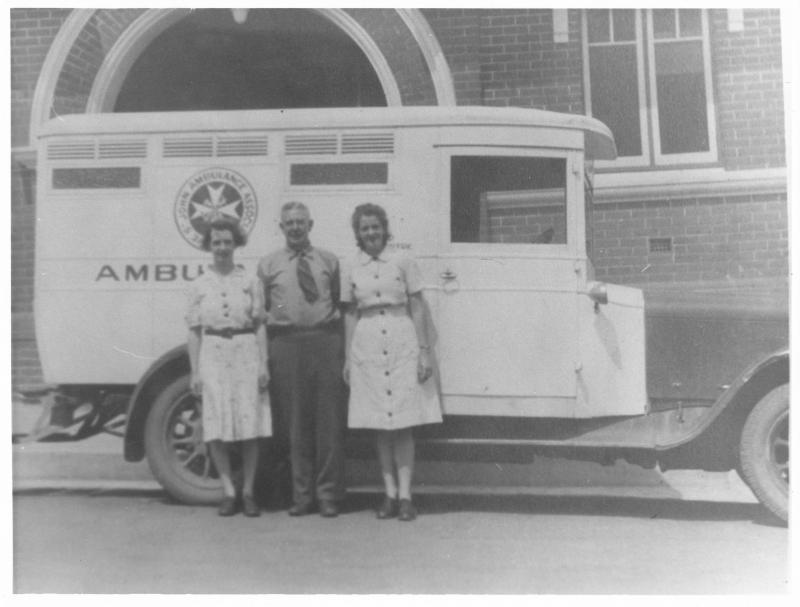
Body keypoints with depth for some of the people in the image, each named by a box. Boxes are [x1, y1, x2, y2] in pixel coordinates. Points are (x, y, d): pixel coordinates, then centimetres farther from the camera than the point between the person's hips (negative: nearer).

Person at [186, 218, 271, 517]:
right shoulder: (199, 285, 7)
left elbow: (260, 326, 4)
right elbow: (194, 331, 6)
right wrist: (195, 372, 1)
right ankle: (228, 492, 11)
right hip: (213, 355, 1)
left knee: (250, 424, 0)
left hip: (246, 352, 0)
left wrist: (264, 364, -3)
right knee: (216, 426, 0)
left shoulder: (250, 282, 5)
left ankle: (247, 492, 12)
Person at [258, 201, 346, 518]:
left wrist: (343, 348, -2)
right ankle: (302, 494, 17)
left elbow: (342, 303, 8)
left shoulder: (329, 261, 11)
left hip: (326, 341, 0)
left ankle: (328, 494, 12)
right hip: (287, 343, 0)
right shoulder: (268, 265, 9)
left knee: (329, 420, 1)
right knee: (295, 421, 4)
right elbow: (260, 312, 5)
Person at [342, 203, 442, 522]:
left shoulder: (403, 263, 2)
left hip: (402, 342, -2)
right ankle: (390, 493, 12)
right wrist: (348, 358, 9)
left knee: (403, 424, -2)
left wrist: (424, 349, -4)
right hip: (367, 345, 2)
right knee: (381, 426, 5)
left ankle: (405, 495, 3)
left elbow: (418, 308, 2)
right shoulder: (352, 271, 9)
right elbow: (350, 315, 11)